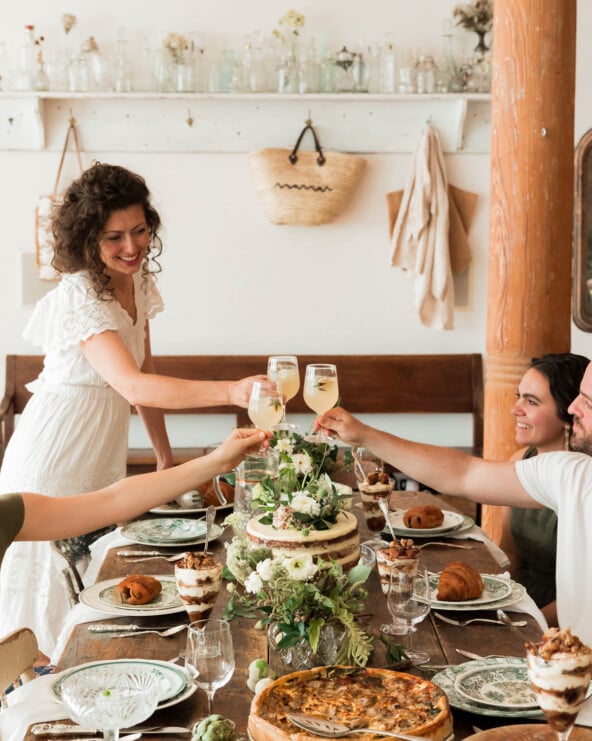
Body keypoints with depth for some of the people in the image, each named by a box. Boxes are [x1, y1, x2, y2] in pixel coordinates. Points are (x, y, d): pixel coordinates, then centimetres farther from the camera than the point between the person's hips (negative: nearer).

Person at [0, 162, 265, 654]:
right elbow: (134, 387, -40)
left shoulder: (139, 281, 0)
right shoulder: (79, 298, -26)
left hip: (103, 460, 8)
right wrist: (232, 392, -49)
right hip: (54, 463, -8)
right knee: (53, 587, 2)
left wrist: (165, 457, 9)